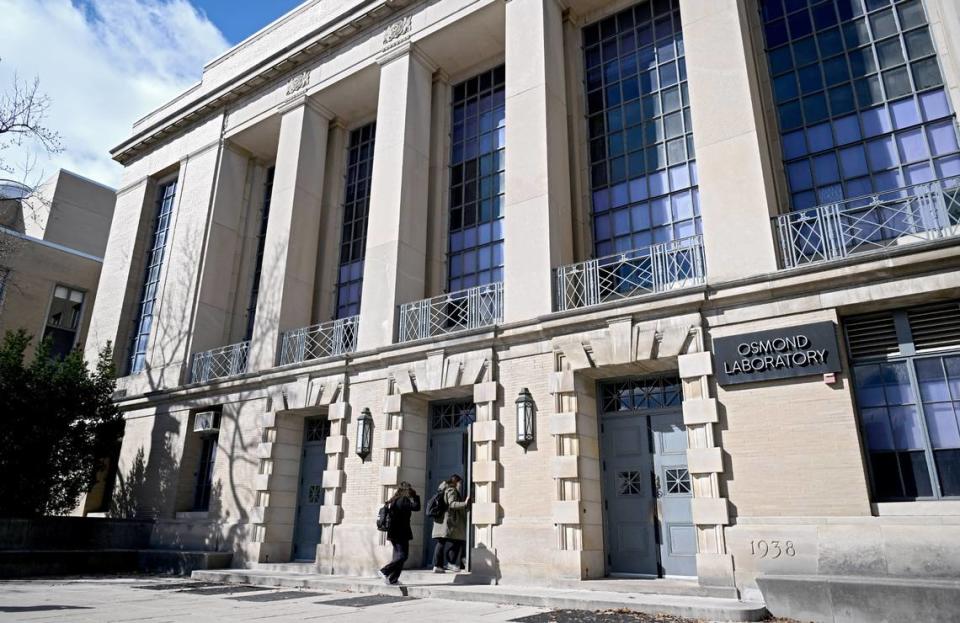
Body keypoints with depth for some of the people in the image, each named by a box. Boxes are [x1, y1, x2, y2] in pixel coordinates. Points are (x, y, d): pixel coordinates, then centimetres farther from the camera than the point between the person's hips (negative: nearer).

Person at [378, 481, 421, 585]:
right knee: (402, 556, -5)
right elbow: (416, 507, -19)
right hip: (401, 533, -9)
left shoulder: (395, 500, 13)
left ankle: (393, 580, 13)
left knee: (398, 556, 14)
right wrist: (415, 496, -7)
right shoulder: (403, 500, -13)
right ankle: (384, 571, -11)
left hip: (394, 533, 9)